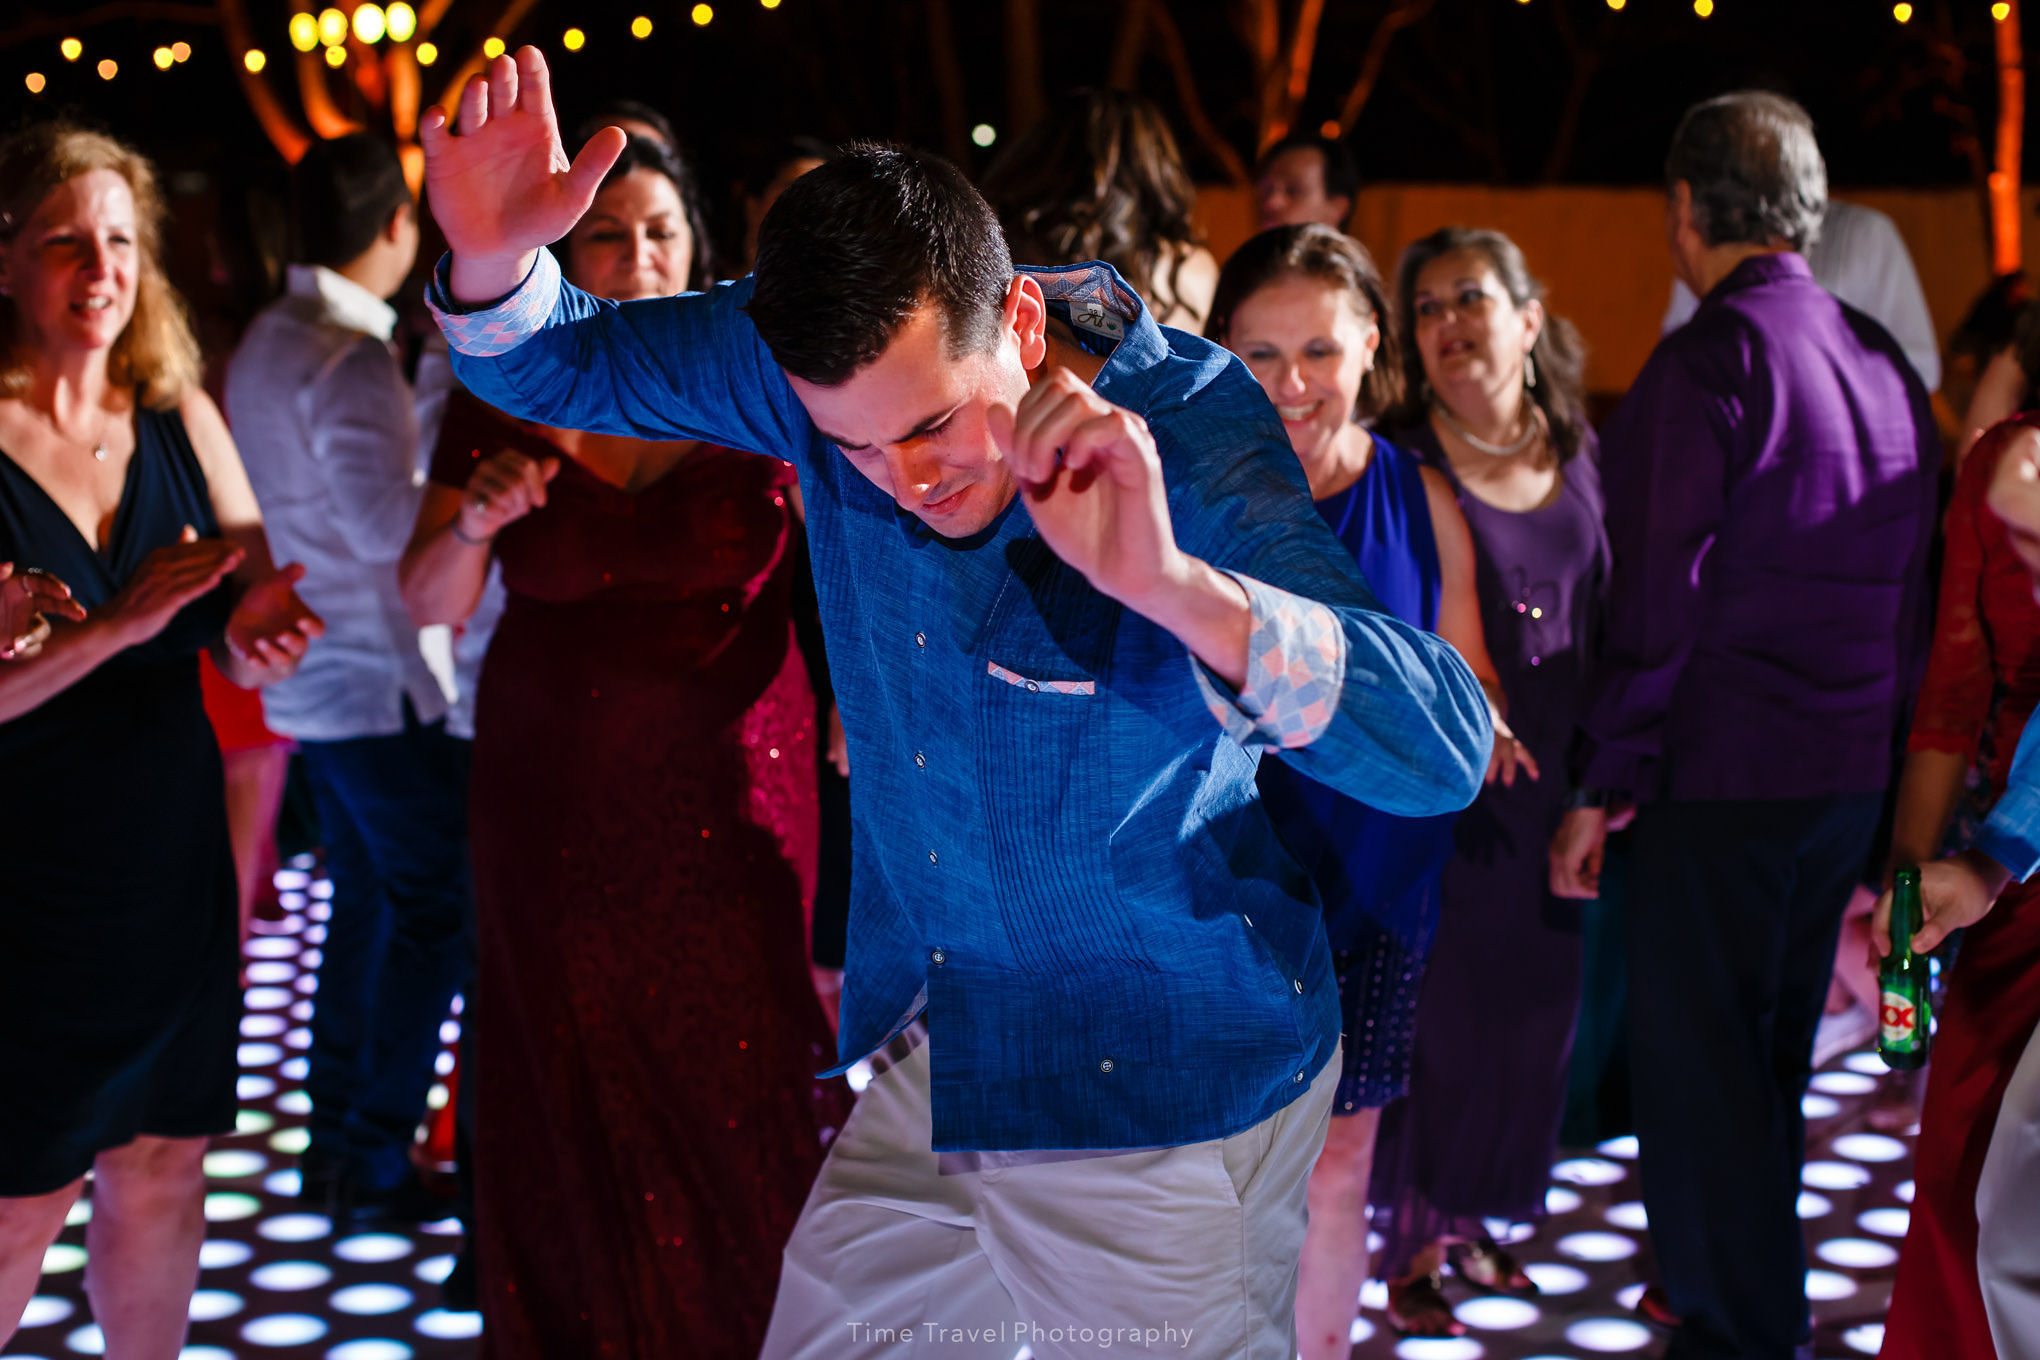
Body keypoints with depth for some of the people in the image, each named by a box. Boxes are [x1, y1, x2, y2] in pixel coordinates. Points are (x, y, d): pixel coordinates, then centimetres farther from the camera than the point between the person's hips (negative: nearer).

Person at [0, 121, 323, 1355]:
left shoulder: (180, 417, 3)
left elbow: (256, 603, 6)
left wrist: (261, 632, -16)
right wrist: (116, 628, -25)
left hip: (174, 868, 5)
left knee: (165, 1169, 14)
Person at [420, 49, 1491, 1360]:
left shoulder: (1183, 432, -23)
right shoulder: (842, 350, -10)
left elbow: (1442, 750, -32)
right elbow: (564, 363, 4)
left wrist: (1170, 584, -47)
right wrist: (495, 259, -20)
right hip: (927, 1056, 5)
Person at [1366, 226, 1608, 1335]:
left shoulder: (1581, 455, 6)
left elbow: (1614, 619, 11)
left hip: (1552, 787, 5)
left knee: (1529, 1005, 12)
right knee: (1435, 1005, 1)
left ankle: (1473, 1221, 30)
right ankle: (1412, 1246, 17)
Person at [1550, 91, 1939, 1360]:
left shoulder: (1704, 363, -14)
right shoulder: (1884, 360, 7)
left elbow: (1660, 598, -17)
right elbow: (1916, 586, 12)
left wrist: (1603, 786, -12)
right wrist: (1886, 752, 19)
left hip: (1720, 777, -8)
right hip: (1854, 776, 8)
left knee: (1700, 1072, 3)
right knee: (1775, 1057, 21)